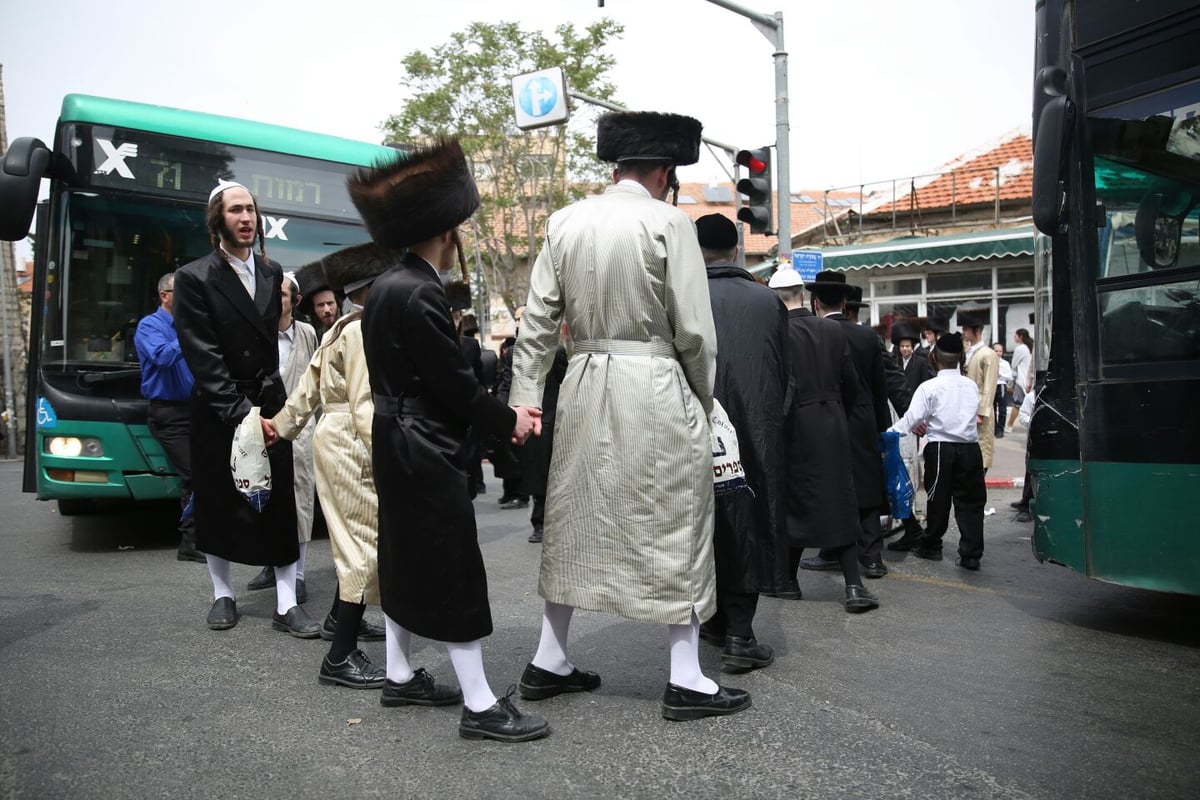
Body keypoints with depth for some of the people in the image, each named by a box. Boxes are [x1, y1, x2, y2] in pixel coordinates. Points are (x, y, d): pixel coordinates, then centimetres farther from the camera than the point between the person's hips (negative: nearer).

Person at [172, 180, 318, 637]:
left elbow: (271, 339, 9)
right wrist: (239, 411, -17)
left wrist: (268, 397, -1)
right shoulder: (195, 278, -7)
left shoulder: (272, 272, 7)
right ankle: (223, 594, 25)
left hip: (268, 406, 3)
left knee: (281, 505, 1)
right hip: (217, 412, -3)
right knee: (217, 505, 9)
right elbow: (203, 357, -13)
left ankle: (286, 604, 6)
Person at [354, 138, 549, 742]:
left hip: (396, 446, 10)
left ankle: (399, 676, 33)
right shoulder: (421, 293, -21)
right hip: (426, 452, -10)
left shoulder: (387, 285, 9)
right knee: (454, 571, -4)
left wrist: (498, 412, 6)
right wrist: (508, 421, -4)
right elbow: (454, 382, -19)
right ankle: (480, 706, 4)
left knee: (407, 559, 19)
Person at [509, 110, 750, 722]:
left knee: (573, 519, 15)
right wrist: (703, 401, 5)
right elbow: (694, 331, -9)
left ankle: (548, 662, 25)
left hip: (584, 384, 5)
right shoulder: (669, 223, -8)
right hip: (655, 388, -5)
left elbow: (538, 320, 5)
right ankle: (686, 681, 12)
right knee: (674, 527, 5)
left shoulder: (564, 222, 6)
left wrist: (524, 395, 9)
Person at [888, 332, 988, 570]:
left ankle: (931, 546, 23)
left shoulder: (929, 387, -8)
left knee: (938, 499, 9)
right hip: (970, 448, 3)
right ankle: (971, 554, 1)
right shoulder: (971, 386, 6)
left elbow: (912, 420, -13)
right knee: (970, 502, 5)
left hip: (940, 449, -3)